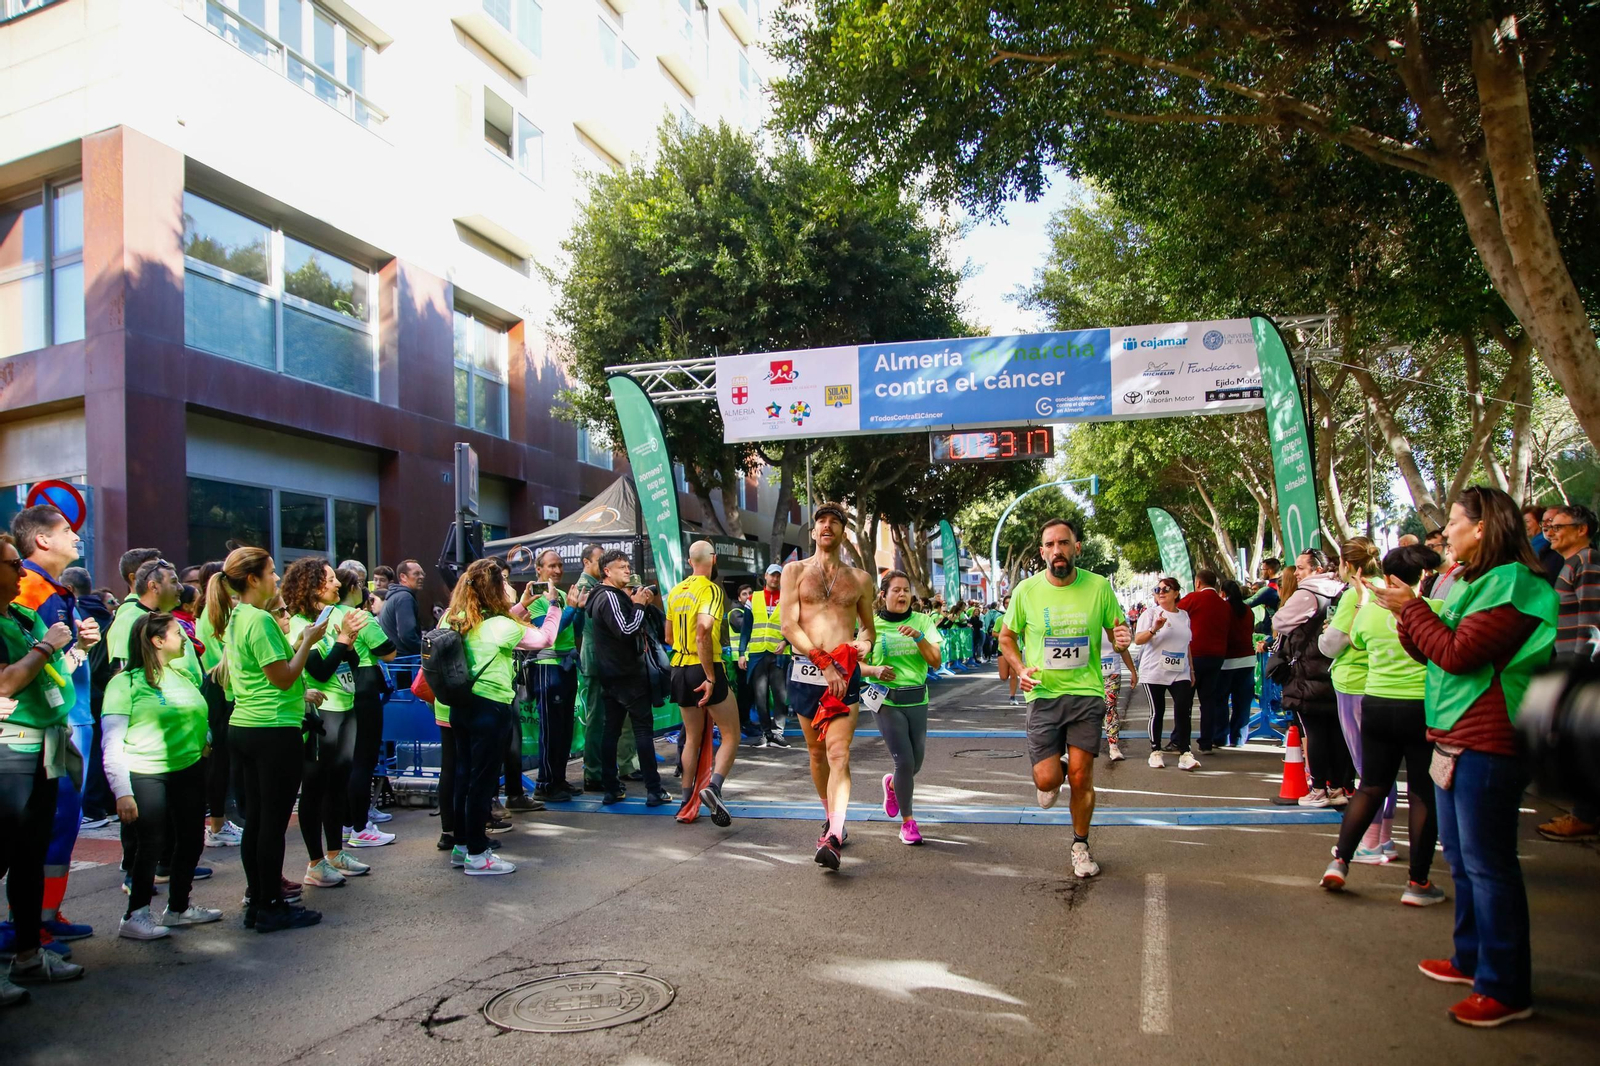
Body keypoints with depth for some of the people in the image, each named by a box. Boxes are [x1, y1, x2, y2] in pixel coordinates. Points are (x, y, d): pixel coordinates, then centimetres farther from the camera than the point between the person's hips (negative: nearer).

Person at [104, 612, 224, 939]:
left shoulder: (184, 675, 10)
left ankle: (178, 907, 29)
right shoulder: (126, 682, -9)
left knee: (191, 840, 12)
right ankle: (135, 915, 14)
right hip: (145, 775, -6)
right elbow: (112, 744, -12)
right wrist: (122, 792, -17)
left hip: (189, 770, 6)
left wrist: (206, 740, 3)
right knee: (151, 845, -4)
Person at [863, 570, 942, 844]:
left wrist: (918, 636, -23)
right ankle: (908, 822, 11)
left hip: (917, 700, 3)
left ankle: (892, 785, 45)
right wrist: (876, 670, -18)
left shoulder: (922, 621, 1)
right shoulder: (873, 625, -3)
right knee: (905, 762, -8)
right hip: (887, 702, -3)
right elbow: (858, 664, 3)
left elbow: (935, 661, -8)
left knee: (916, 762, 10)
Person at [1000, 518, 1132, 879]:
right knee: (1047, 779, -7)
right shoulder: (1027, 590, -4)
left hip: (1086, 694, 0)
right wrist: (1020, 668, -9)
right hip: (1043, 695, 0)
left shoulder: (1098, 587, -4)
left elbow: (1117, 630, 9)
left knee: (1081, 777, 2)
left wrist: (1122, 640, -16)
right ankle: (1051, 783, 32)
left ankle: (1080, 846, 25)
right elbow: (1006, 637, 9)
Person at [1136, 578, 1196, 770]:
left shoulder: (1184, 615, 12)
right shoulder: (1151, 614, -3)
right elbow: (1137, 640, -12)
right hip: (1155, 673, -3)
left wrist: (1191, 669, 21)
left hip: (1180, 673, 3)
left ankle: (1184, 752, -5)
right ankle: (1155, 751, 13)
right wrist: (1154, 629, -29)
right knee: (1157, 712, 2)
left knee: (1183, 710, -8)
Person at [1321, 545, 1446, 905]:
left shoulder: (1369, 611, 2)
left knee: (1371, 787, 15)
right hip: (1424, 709, -3)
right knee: (1424, 794, 6)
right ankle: (1418, 883, 11)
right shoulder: (1436, 610, -11)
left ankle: (1340, 859, 10)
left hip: (1377, 706, 4)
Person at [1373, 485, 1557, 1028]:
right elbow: (1431, 651, 17)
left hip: (1487, 745, -11)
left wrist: (1410, 607, -12)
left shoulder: (1511, 583, -17)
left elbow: (1457, 652, -23)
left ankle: (1506, 988, 6)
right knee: (1460, 857, 20)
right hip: (1454, 740, 11)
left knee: (1487, 864, -4)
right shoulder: (1475, 583, 15)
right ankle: (1471, 958, 33)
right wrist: (1408, 611, 1)